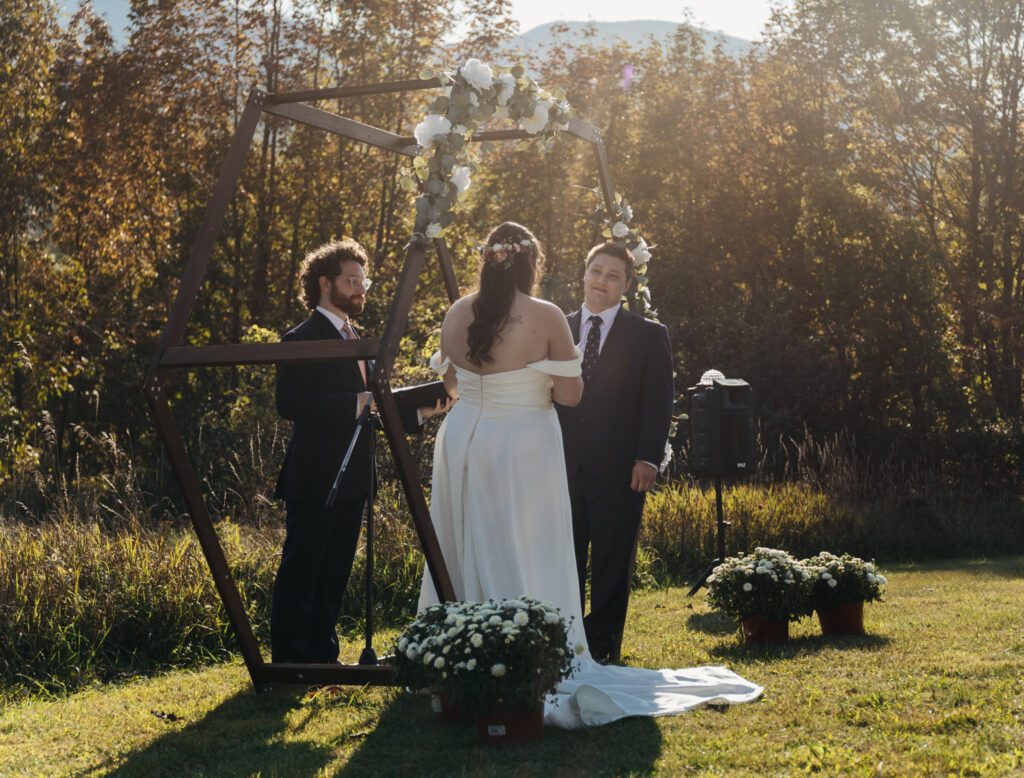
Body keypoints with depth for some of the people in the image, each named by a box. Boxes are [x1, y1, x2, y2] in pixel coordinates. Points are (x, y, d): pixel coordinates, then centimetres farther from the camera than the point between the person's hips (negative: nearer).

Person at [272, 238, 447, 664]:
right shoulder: (302, 340, -8)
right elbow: (290, 403, -21)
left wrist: (418, 410, 8)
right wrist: (356, 404, -23)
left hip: (351, 482, 8)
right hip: (314, 480, -8)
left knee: (334, 574, 12)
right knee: (300, 572, -4)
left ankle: (322, 656, 19)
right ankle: (289, 659, 1)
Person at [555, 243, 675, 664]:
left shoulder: (649, 335, 4)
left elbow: (659, 403, 0)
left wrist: (648, 459, -10)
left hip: (618, 471, -2)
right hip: (563, 467, 3)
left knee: (612, 565, 3)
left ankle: (602, 647, 12)